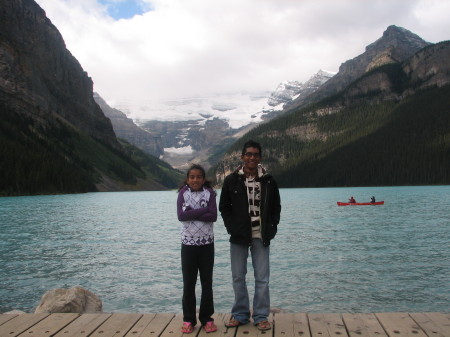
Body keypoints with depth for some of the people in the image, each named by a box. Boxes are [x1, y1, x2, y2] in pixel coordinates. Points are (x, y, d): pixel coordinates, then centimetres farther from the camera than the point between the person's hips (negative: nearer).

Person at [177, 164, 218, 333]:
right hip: (188, 243, 0)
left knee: (207, 282, 8)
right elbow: (181, 216, -13)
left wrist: (191, 213, -16)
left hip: (207, 243, 0)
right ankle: (189, 319, 17)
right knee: (188, 283, 5)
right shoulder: (183, 193, 1)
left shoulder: (209, 193, 0)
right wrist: (203, 210, -15)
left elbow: (213, 216, -12)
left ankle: (207, 318, 19)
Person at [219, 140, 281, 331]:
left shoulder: (268, 181, 2)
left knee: (262, 278, 4)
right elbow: (224, 207, 6)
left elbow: (276, 207, 10)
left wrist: (271, 228, -1)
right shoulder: (231, 180, 0)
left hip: (261, 236, 0)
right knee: (238, 277, 8)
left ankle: (261, 317, 17)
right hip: (239, 236, 0)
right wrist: (232, 227, -5)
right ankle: (240, 315, 23)